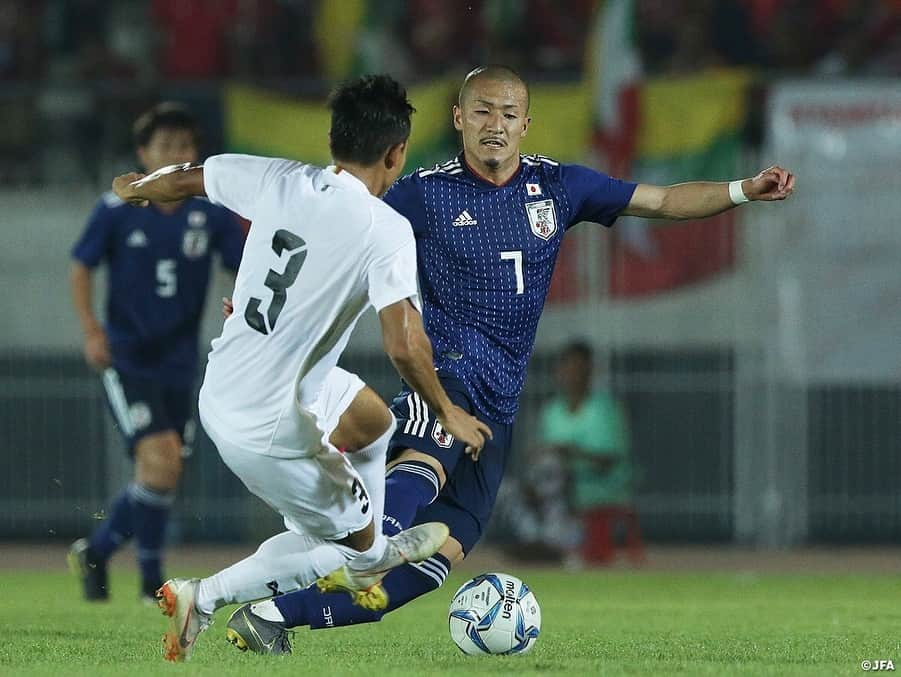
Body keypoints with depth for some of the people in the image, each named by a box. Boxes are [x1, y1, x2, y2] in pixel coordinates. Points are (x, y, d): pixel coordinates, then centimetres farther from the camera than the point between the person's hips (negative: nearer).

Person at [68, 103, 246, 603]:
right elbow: (82, 268, 4)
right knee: (161, 461, -20)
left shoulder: (211, 215, 0)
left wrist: (251, 230, -22)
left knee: (161, 481, 11)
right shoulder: (117, 210, -6)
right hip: (127, 358, -4)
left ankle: (96, 552, 35)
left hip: (178, 363, 4)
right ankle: (152, 579, -5)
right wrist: (91, 330, -8)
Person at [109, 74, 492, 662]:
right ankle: (204, 599, 7)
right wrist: (447, 415, -8)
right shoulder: (388, 231, -21)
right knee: (347, 541, 13)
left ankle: (368, 556, 49)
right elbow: (404, 347, -26)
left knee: (374, 418, 30)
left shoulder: (277, 181, -5)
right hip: (268, 428, -8)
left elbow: (184, 180, 11)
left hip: (220, 389, 8)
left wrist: (137, 189, 34)